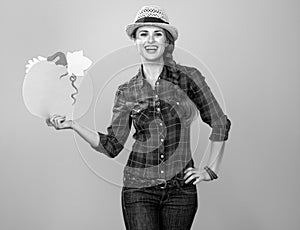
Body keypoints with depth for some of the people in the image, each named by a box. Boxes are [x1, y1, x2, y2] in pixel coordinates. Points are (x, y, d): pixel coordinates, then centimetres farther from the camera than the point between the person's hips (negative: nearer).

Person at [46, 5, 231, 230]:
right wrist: (73, 125, -8)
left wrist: (211, 169, 3)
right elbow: (112, 145, 0)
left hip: (181, 188, 0)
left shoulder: (188, 78, -2)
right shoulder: (127, 92, 3)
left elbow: (220, 123, 5)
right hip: (139, 188, 0)